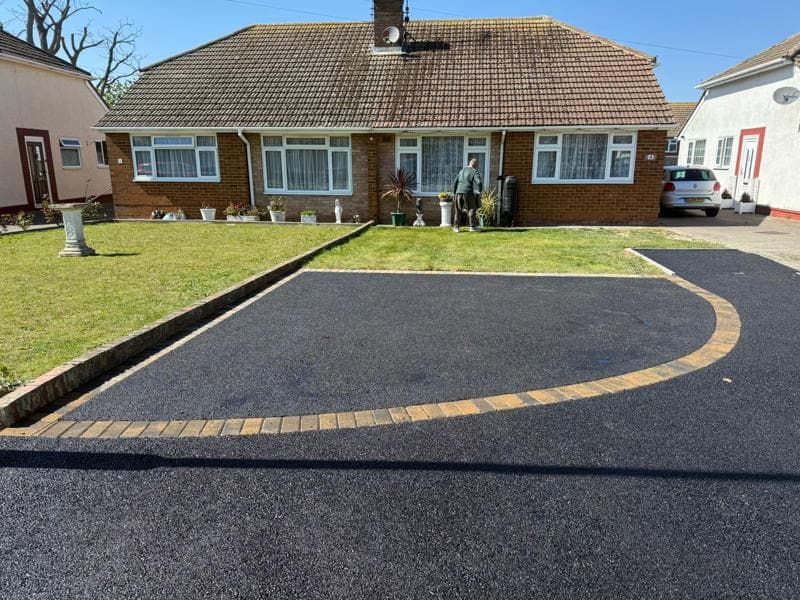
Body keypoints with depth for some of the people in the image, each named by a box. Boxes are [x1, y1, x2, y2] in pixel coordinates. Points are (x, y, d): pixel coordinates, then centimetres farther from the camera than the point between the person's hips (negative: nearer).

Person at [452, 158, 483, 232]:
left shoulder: (461, 171, 19)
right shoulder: (475, 172, 0)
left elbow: (455, 182, 16)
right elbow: (479, 183, -14)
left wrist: (454, 192, 20)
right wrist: (479, 192, -2)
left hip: (459, 192, 5)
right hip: (468, 193, -5)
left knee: (458, 210, 10)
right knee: (471, 209, 5)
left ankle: (456, 227, 7)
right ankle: (472, 226, 2)